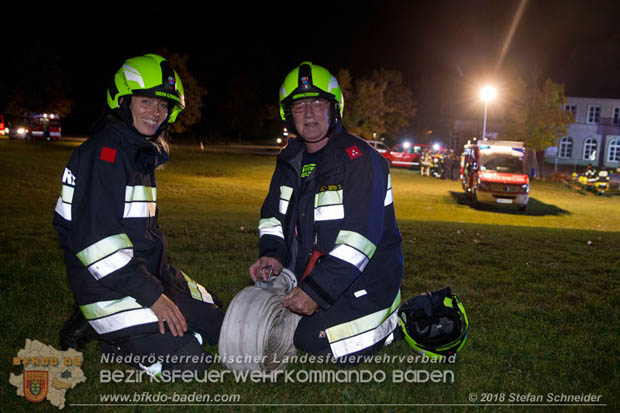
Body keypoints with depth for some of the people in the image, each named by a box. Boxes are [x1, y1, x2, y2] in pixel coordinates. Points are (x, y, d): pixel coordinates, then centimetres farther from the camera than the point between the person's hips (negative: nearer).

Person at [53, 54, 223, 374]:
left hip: (148, 274, 10)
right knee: (187, 363, -16)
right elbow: (95, 239, -25)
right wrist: (151, 294, -23)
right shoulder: (103, 154, -17)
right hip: (111, 289, -10)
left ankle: (112, 330, 12)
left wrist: (165, 278, 13)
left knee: (215, 324, 15)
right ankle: (101, 331, 1)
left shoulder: (141, 154, 13)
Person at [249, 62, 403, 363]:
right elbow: (273, 215, 13)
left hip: (363, 279, -7)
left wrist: (317, 291, -28)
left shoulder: (359, 159, -19)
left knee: (313, 339, -17)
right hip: (309, 275, 7)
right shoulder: (291, 160, 6)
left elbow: (359, 238, -26)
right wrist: (272, 254, -9)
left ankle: (389, 319, 7)